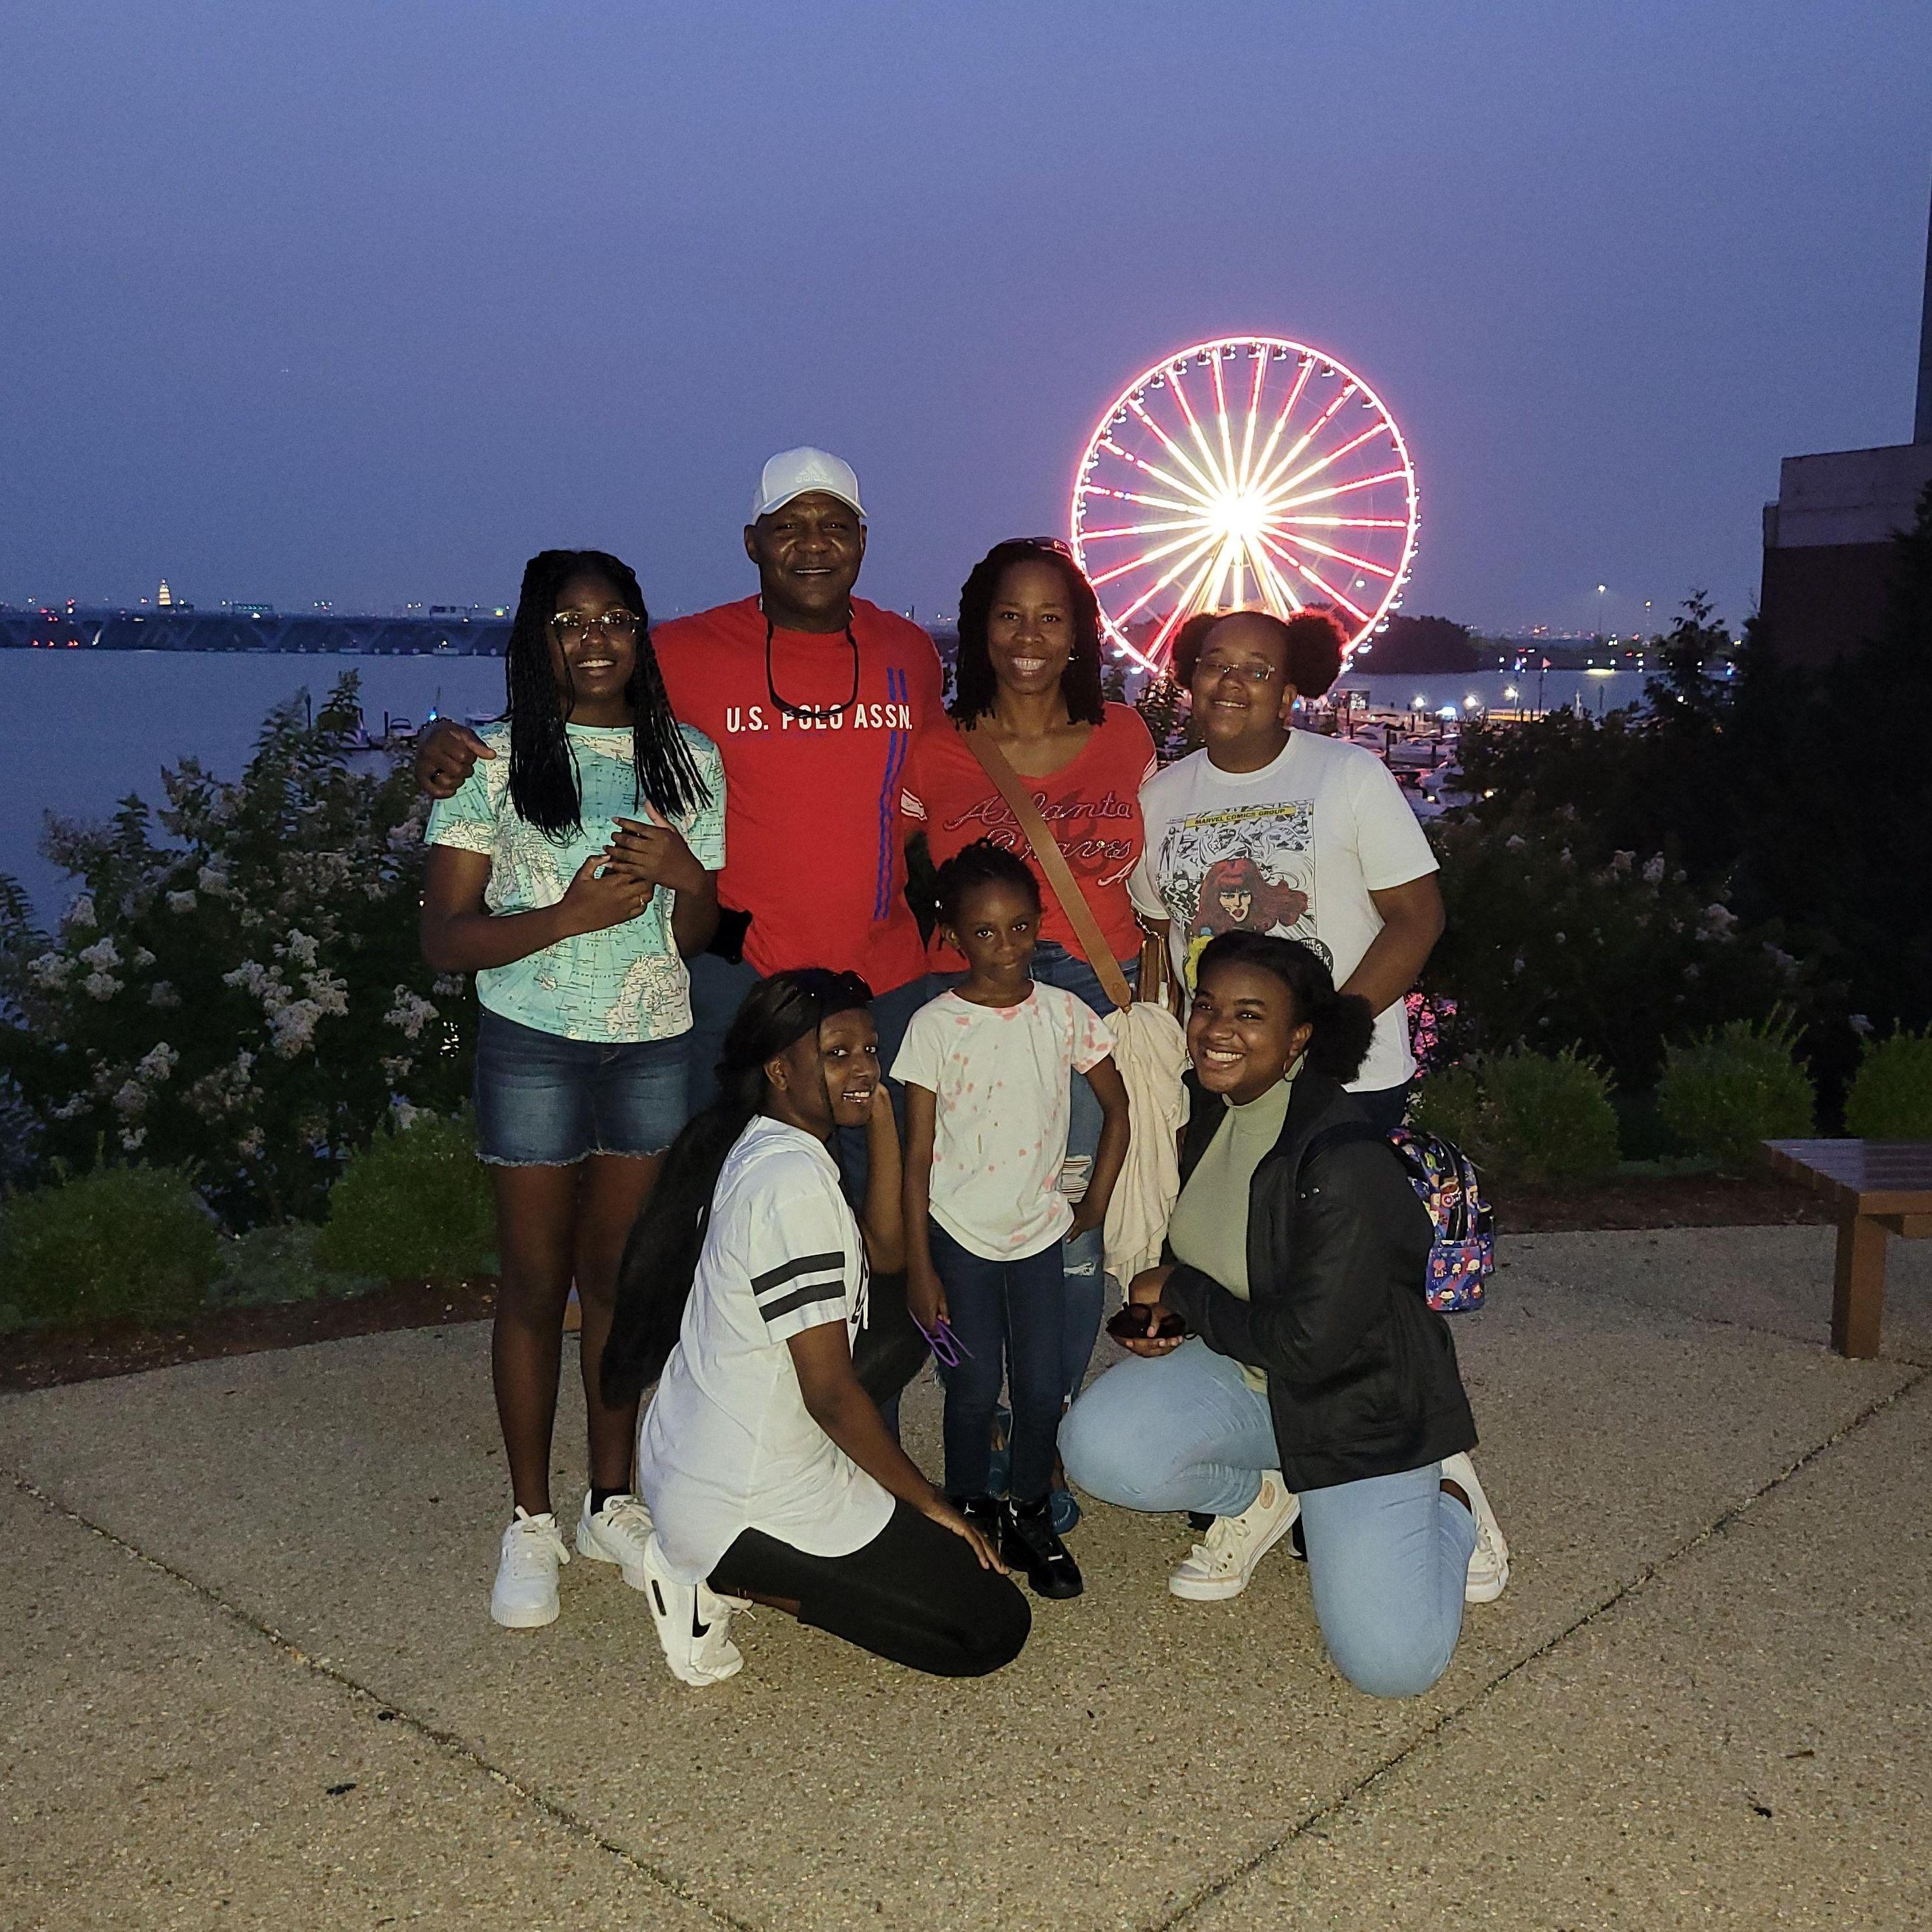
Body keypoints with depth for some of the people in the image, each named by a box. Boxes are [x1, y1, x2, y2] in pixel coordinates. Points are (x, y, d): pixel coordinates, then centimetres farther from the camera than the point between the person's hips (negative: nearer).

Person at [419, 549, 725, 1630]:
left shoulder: (690, 759, 5)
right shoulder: (494, 762, -4)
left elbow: (697, 937, 8)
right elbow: (445, 939, -8)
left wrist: (684, 873, -14)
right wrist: (570, 913, -21)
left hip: (654, 1046, 3)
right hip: (535, 1044, -2)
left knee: (623, 1275, 10)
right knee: (537, 1282, 4)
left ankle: (614, 1503, 25)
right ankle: (532, 1522, 19)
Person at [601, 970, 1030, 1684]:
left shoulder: (756, 1149, 5)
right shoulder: (793, 1181, -23)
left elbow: (884, 1250, 13)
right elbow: (831, 1392, -22)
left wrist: (881, 1117, 4)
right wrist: (931, 1503, -9)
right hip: (742, 1507, -9)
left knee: (899, 1327, 25)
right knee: (993, 1628, -2)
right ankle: (732, 1576, -3)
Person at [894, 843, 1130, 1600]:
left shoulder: (1064, 1013, -3)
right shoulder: (935, 1026, -9)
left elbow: (1118, 1111, 10)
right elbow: (917, 1155, -6)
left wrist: (1095, 1205, 6)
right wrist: (918, 1266, -7)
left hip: (1039, 1231, 2)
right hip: (959, 1233, -2)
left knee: (1043, 1388, 2)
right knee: (974, 1388, 3)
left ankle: (1030, 1514, 23)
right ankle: (968, 1513, 26)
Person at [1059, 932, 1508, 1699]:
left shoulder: (1344, 1160, -29)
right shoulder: (1208, 1103, -4)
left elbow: (1308, 1346, -27)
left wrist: (1178, 1292, -16)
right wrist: (1171, 1310, -4)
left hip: (1360, 1400, -6)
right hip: (1239, 1373, 6)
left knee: (1391, 1663, -15)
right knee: (1099, 1449, -22)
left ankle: (1446, 1501, 16)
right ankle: (1256, 1496, 10)